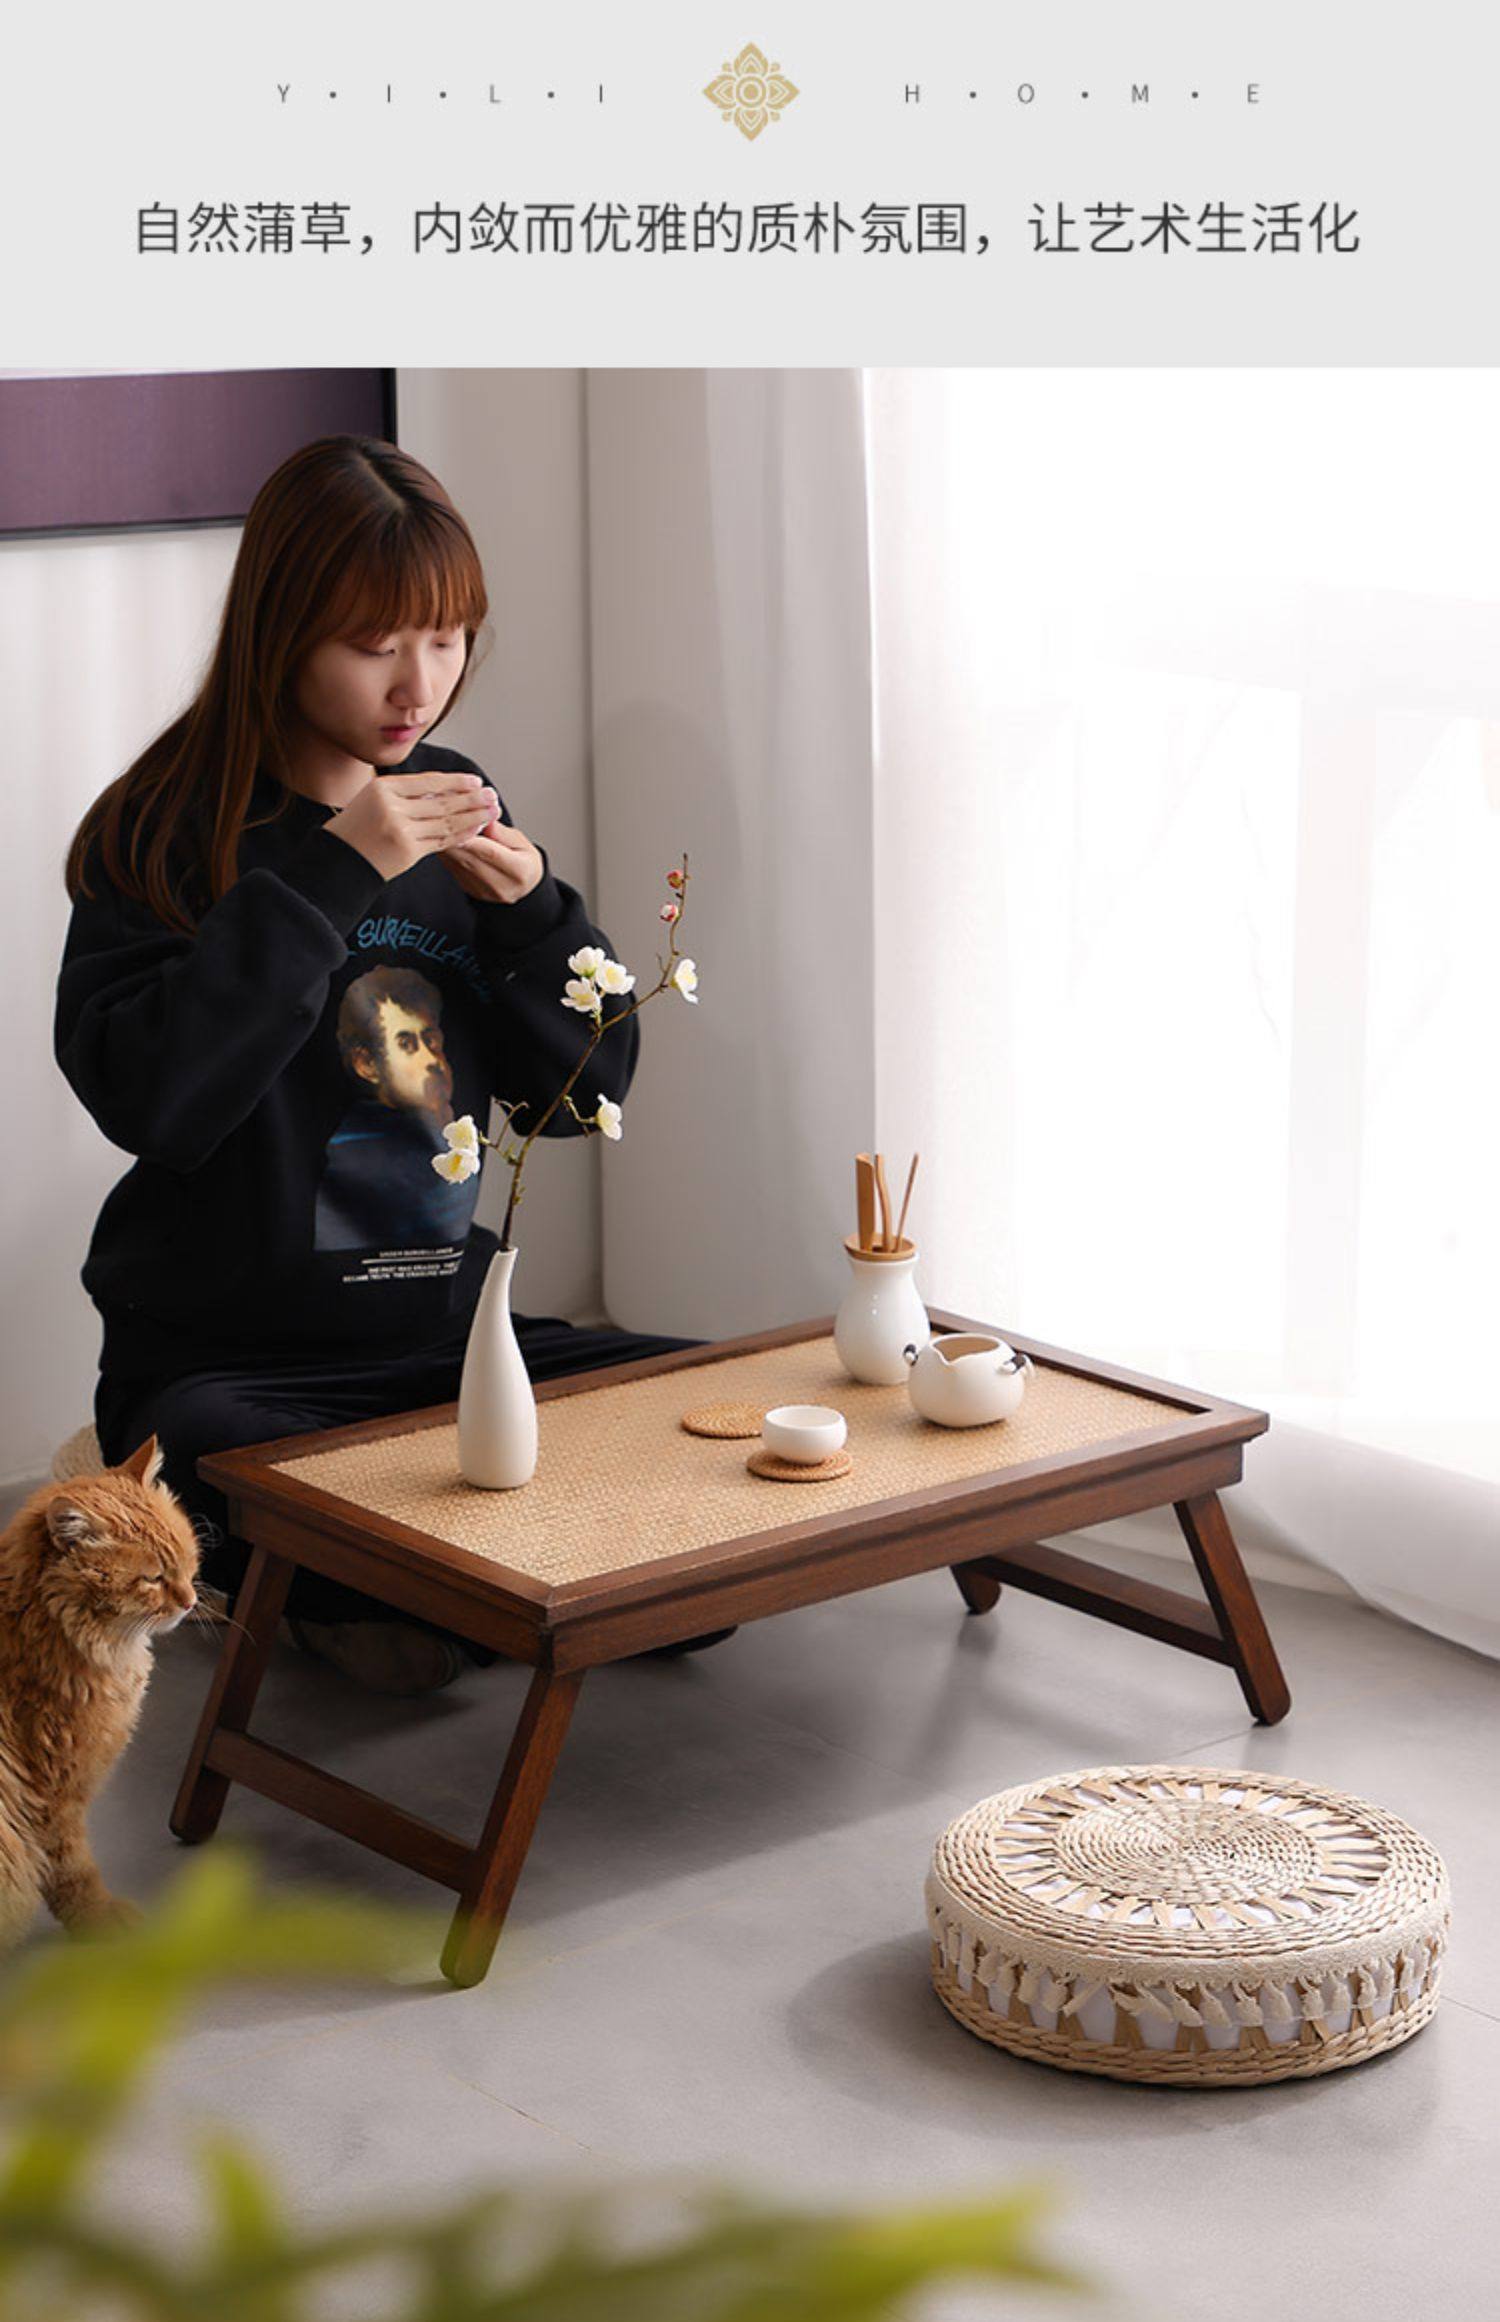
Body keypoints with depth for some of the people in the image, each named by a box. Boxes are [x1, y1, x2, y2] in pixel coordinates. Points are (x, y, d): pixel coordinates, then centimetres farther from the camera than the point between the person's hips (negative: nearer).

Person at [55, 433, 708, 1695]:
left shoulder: (456, 809, 8)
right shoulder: (168, 834, -8)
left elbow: (585, 1092, 8)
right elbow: (148, 1098, -24)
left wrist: (533, 908, -11)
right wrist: (328, 873, -25)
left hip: (448, 1329, 6)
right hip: (230, 1360, -5)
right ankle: (344, 1601, 3)